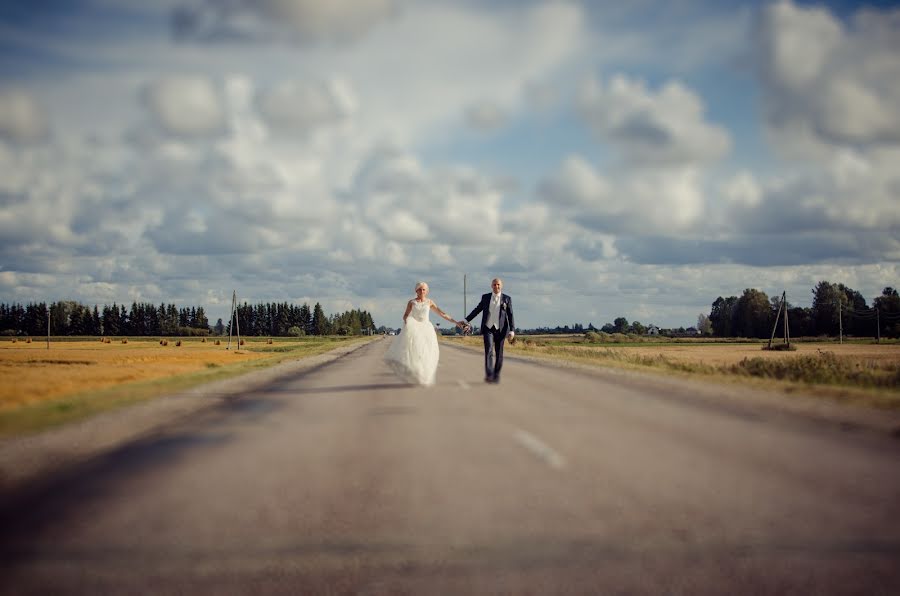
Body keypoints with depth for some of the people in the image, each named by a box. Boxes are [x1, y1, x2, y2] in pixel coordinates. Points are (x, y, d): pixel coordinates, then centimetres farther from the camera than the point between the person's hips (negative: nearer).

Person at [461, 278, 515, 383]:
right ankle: (489, 375, -25)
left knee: (498, 353, 5)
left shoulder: (507, 299, 1)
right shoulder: (486, 297, 6)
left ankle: (496, 376, 18)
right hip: (488, 328, 0)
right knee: (489, 351, -16)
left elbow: (510, 316, -2)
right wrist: (466, 320, 11)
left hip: (500, 329, 0)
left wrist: (512, 331, -11)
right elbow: (477, 310, 14)